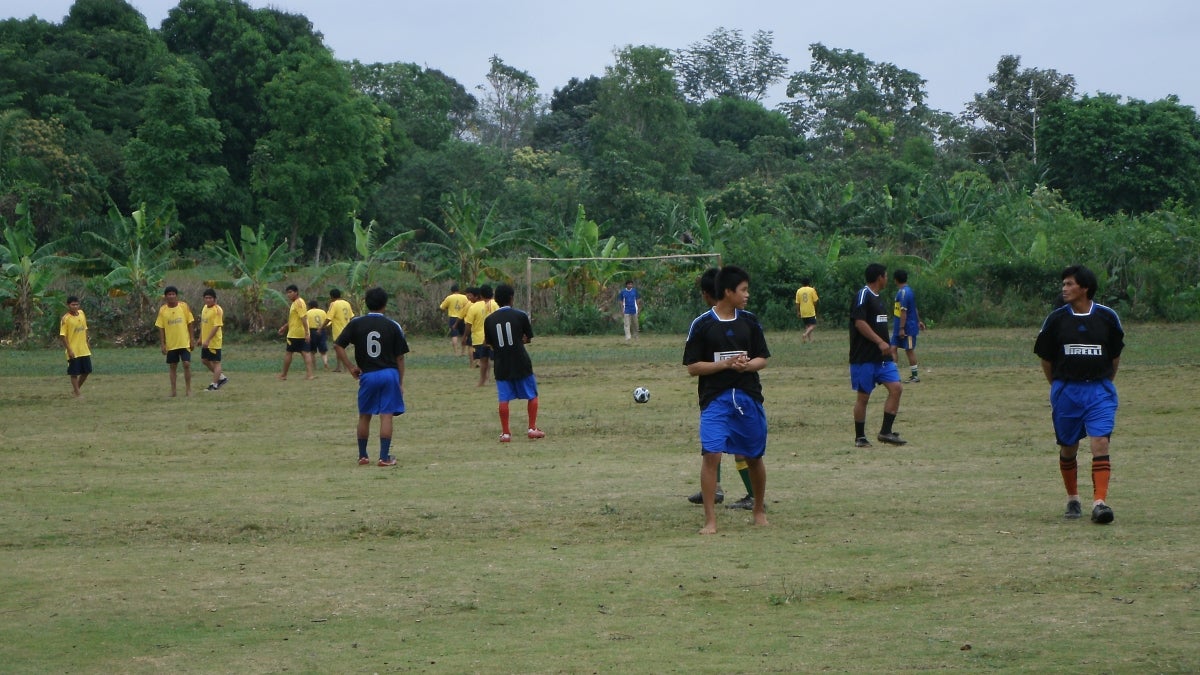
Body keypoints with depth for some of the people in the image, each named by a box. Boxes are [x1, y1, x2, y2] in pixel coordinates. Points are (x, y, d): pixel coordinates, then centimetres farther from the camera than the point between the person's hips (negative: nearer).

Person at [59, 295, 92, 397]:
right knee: (74, 373, 1)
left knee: (86, 371, 11)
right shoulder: (65, 319, -14)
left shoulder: (82, 314, 5)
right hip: (73, 351, -6)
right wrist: (69, 350, -18)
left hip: (84, 350, 6)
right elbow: (62, 336, -14)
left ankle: (76, 389, 28)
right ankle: (77, 393, 11)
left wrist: (87, 343, 15)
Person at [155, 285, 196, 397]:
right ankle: (173, 390, 14)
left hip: (184, 342, -1)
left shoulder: (184, 306, -4)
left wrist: (192, 340, -3)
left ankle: (188, 389, 3)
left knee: (187, 364, -8)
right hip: (171, 344, 1)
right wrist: (162, 344, -3)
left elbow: (190, 324, 0)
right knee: (173, 366, 7)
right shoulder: (162, 310, -2)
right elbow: (161, 328, 1)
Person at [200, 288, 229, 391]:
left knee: (216, 362, -1)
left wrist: (208, 340, -25)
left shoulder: (217, 310, -17)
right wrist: (201, 338, 20)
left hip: (214, 341, -9)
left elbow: (216, 326, -22)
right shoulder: (205, 308, 9)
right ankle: (222, 377, 28)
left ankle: (215, 385, 5)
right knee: (204, 360, 15)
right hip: (205, 341, 9)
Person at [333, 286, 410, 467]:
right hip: (390, 374, -1)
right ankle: (384, 457, -3)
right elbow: (400, 357, 0)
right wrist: (401, 382, 8)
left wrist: (351, 367, 2)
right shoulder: (393, 326, -2)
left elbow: (338, 346, -5)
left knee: (364, 416, 13)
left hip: (367, 375, 1)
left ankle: (362, 456, 19)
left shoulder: (356, 323, -1)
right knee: (386, 415, 0)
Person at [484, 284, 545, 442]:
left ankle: (505, 433, 1)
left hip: (501, 365, 2)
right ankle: (532, 428, 7)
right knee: (532, 395, 11)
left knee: (504, 399, 4)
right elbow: (529, 338, 3)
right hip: (521, 363, -2)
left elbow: (489, 343, 9)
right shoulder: (520, 316, -6)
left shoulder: (489, 320, 1)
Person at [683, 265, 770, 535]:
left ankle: (759, 510, 32)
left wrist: (747, 365, -12)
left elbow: (762, 359, 10)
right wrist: (725, 364, -16)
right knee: (711, 454, -15)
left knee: (754, 456, 11)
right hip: (715, 399, -3)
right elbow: (692, 367, -4)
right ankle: (710, 520, -10)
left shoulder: (750, 321, 6)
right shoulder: (702, 324, -4)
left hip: (749, 397, 3)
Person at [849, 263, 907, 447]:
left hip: (882, 356, 9)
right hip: (864, 357, -9)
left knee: (896, 388, -4)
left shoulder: (877, 298, 18)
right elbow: (859, 322, -22)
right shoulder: (863, 295, -11)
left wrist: (887, 347, 24)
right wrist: (880, 342, -25)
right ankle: (860, 437, 9)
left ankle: (885, 432, 1)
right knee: (863, 396, 0)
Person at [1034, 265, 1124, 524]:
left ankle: (1100, 502, -19)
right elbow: (1046, 359, 9)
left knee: (1100, 444, -15)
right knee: (1068, 449, 9)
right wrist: (1058, 388, 9)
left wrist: (1103, 385, 11)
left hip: (1099, 390, -1)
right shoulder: (1056, 319, 0)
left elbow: (1115, 356, 12)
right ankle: (1072, 499, 28)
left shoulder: (1107, 317, 1)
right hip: (1066, 392, 1)